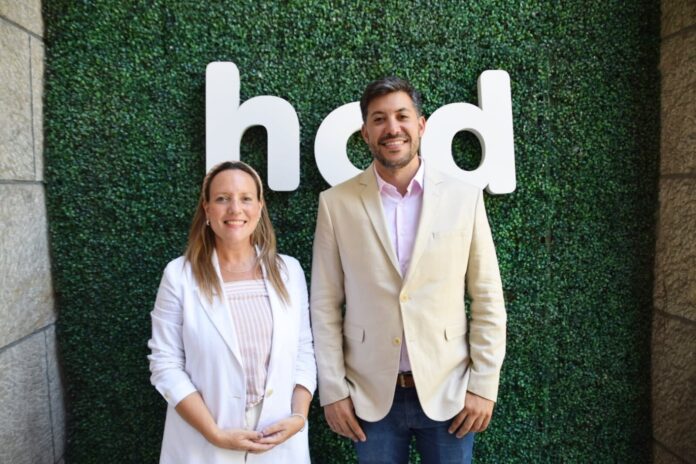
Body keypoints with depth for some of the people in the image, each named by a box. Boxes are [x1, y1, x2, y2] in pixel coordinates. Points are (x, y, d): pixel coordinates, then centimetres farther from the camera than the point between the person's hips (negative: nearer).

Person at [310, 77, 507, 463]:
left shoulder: (464, 197, -3)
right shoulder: (336, 203, -4)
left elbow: (488, 301, -1)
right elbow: (324, 306, -1)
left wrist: (484, 385, -3)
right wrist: (333, 389, -3)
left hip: (448, 392, 0)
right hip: (371, 395, 0)